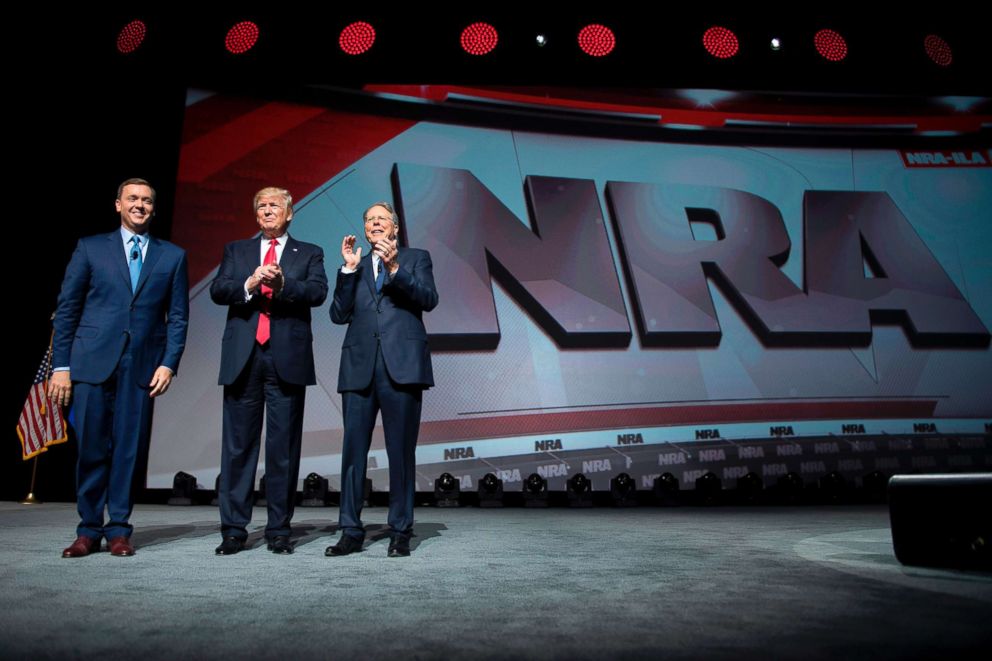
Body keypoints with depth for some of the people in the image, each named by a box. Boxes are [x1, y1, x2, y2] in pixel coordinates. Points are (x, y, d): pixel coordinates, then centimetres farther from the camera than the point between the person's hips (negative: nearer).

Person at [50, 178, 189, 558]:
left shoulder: (172, 256, 10)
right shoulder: (90, 248, 9)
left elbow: (178, 317, 7)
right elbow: (66, 309, 7)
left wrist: (169, 363, -4)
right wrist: (61, 365, 1)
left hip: (142, 366, 0)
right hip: (93, 363, 0)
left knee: (130, 449, 3)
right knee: (91, 449, 3)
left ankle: (118, 529, 15)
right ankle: (88, 530, 17)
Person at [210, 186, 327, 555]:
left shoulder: (309, 254, 13)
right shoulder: (236, 250, 18)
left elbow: (317, 292, -4)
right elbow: (217, 291, 4)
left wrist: (282, 283, -20)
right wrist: (249, 284, -15)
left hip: (288, 358, -1)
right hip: (243, 358, 2)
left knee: (284, 447, 2)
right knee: (238, 445, 3)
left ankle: (279, 530, 11)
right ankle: (233, 530, 12)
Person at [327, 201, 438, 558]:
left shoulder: (416, 257, 13)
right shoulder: (354, 266, 20)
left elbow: (429, 299, -3)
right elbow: (339, 314, 8)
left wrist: (394, 267, -12)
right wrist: (350, 268, 0)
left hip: (401, 366, -3)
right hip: (360, 367, 3)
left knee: (401, 452, 1)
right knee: (353, 451, 3)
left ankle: (401, 532, 11)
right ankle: (351, 532, 13)